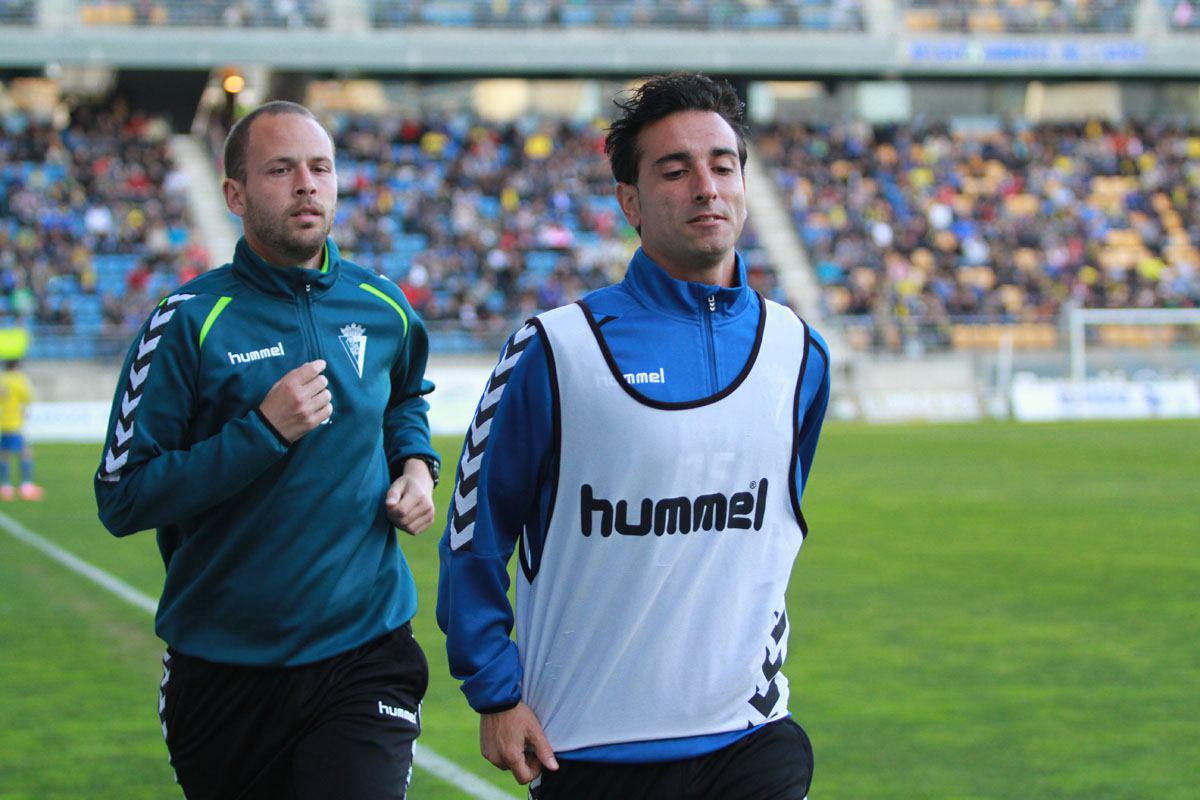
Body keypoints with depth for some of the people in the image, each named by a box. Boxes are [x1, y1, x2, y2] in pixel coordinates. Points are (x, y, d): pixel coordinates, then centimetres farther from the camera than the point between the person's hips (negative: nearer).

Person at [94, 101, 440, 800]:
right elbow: (122, 500, -12)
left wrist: (414, 461, 8)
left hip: (364, 653, 2)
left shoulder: (382, 309, 5)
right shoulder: (191, 322, -9)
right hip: (224, 668, -1)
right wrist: (264, 430, -19)